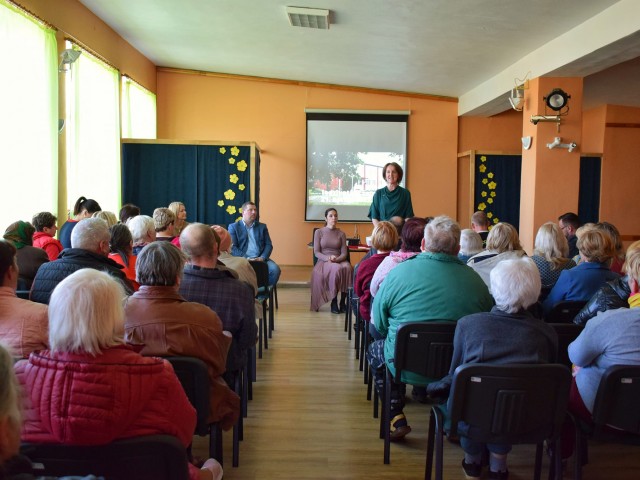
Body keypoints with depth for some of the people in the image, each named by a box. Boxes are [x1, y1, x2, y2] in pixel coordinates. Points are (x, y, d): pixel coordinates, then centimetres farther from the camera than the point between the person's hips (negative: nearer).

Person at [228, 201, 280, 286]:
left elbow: (268, 245, 11)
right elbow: (232, 247, -2)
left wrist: (262, 257, -9)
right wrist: (246, 259, -15)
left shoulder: (262, 226, 19)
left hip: (260, 259, 3)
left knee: (275, 269, -25)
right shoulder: (233, 227, 8)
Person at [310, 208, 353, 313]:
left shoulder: (341, 234, 14)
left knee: (347, 268, -35)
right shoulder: (319, 232, 9)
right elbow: (316, 252, 1)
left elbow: (344, 253, 5)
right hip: (323, 261, -2)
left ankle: (343, 301, -26)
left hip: (340, 261, 2)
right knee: (336, 269, -37)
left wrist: (336, 259, -17)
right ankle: (334, 302, -28)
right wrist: (328, 258, -18)